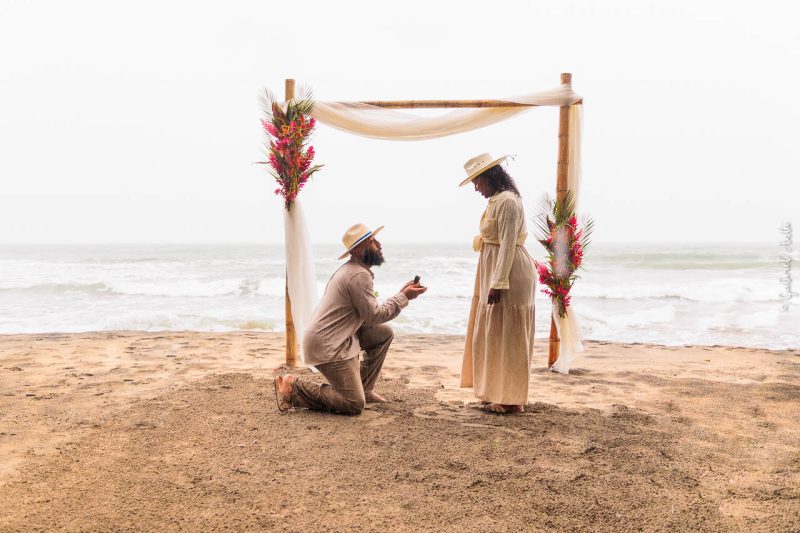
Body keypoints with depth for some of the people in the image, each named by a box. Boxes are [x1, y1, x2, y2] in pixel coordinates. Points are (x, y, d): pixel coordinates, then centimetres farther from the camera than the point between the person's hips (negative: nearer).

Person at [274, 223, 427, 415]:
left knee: (385, 333, 13)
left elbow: (369, 311, 16)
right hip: (328, 345, -10)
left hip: (336, 336, 10)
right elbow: (373, 316, -17)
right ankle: (294, 388, -4)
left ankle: (364, 389, 17)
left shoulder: (352, 270, 16)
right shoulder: (359, 275, -18)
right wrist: (404, 297, -8)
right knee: (355, 404, -10)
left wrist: (402, 294, 9)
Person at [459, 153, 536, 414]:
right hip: (496, 275, 10)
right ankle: (499, 392, 24)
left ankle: (510, 399, 5)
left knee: (506, 336, -3)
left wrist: (498, 283, -23)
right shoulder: (497, 200, 14)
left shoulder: (507, 201, -18)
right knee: (496, 335, 15)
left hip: (509, 275, -10)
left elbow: (508, 245, -22)